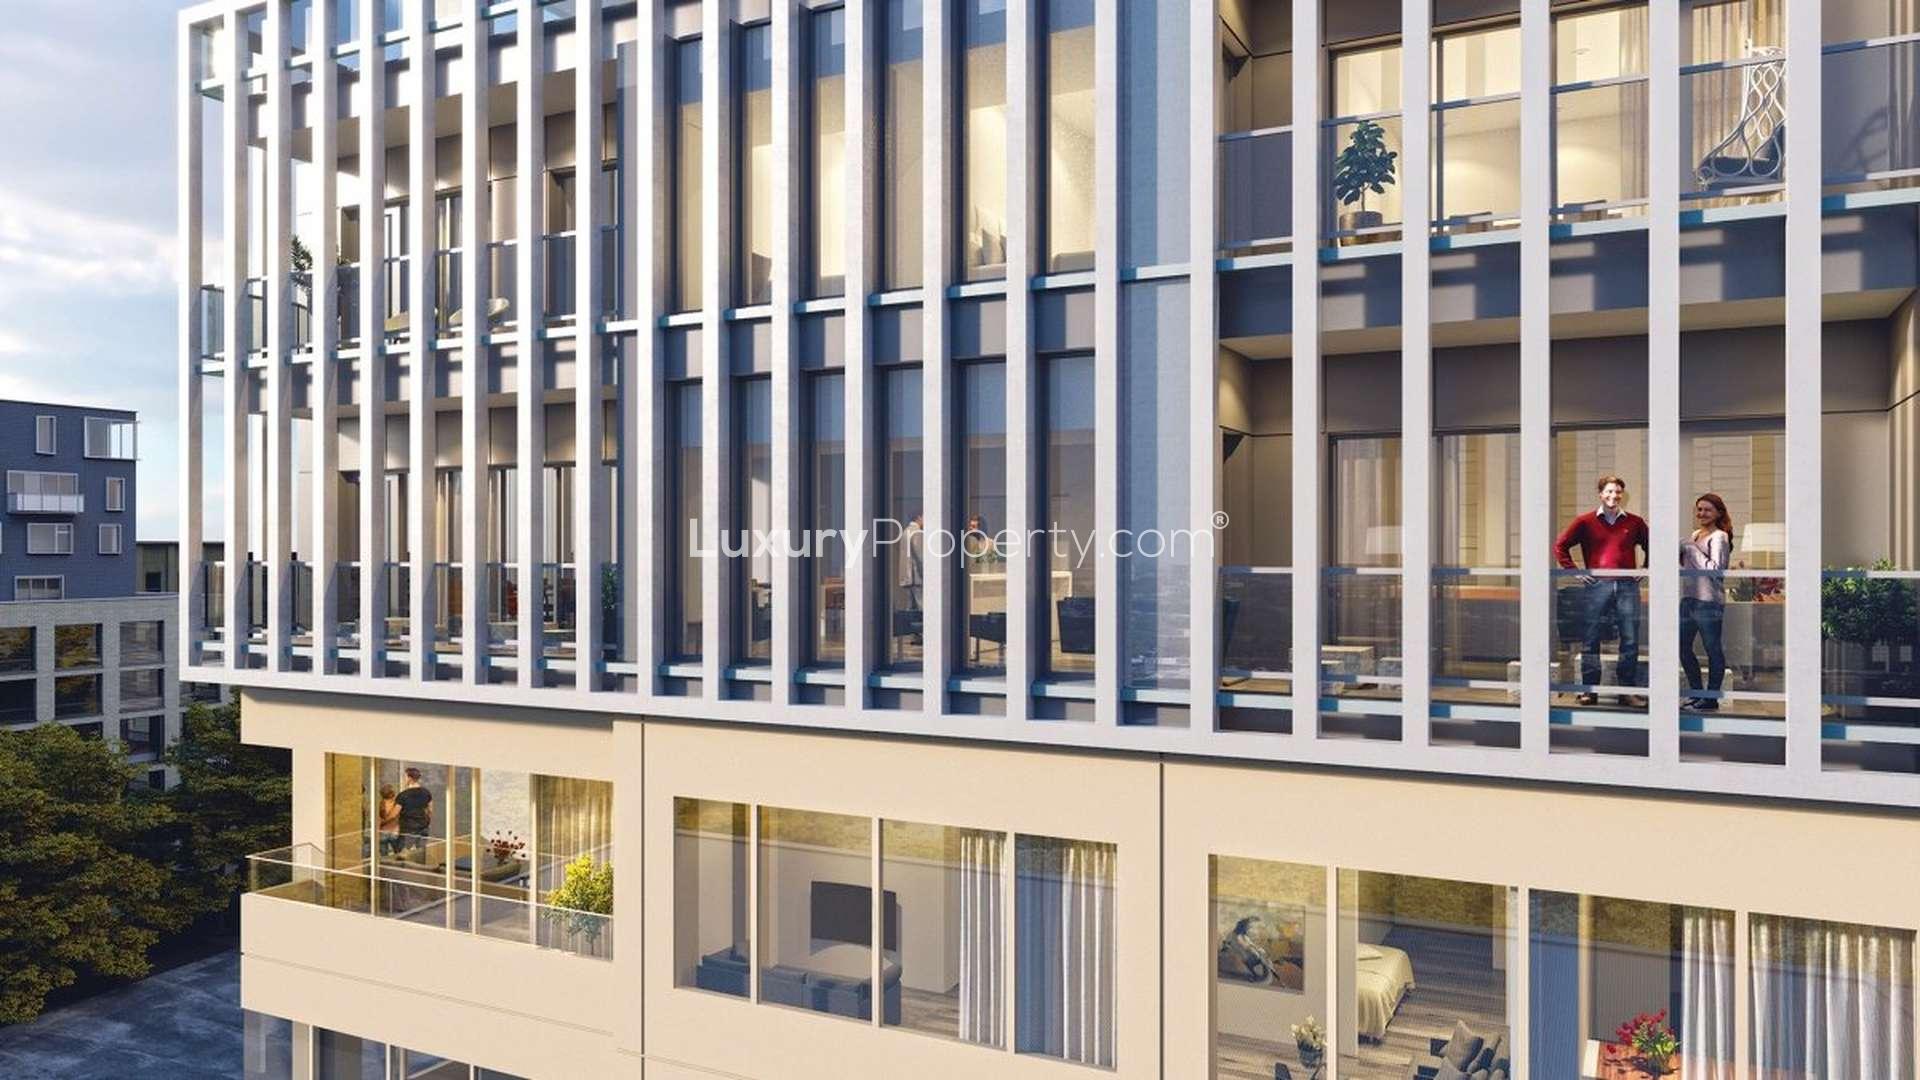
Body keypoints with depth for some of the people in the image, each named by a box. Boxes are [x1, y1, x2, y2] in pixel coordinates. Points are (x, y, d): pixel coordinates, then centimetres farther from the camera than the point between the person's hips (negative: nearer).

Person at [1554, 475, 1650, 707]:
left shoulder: (1635, 522, 9)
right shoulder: (1585, 521, 4)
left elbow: (1651, 548, 21)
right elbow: (1560, 546, 7)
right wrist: (1574, 572, 0)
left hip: (1628, 586, 2)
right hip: (1597, 586, -1)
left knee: (1630, 641, 3)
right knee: (1591, 640, 1)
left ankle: (1630, 691, 12)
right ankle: (1589, 690, 8)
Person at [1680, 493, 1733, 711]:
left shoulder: (1719, 537, -7)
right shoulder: (1695, 535, 16)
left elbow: (1715, 570, -17)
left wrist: (1693, 550, -15)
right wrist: (1680, 551, 7)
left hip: (1709, 601, -8)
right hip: (1688, 598, 8)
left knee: (1712, 649, 0)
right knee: (1683, 647, 12)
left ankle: (1712, 699, 6)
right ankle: (1697, 693, 23)